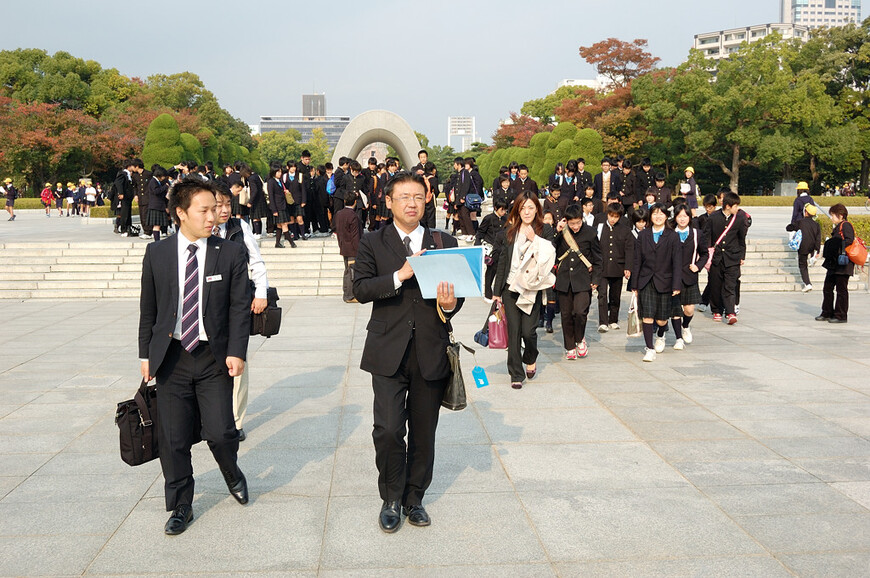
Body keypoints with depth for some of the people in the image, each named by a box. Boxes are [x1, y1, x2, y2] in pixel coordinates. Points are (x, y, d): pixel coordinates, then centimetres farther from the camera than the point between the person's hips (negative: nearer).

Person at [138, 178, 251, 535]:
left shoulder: (230, 254, -1)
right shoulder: (157, 254, 3)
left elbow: (240, 307, -1)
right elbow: (148, 308, 9)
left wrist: (236, 352, -10)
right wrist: (146, 353, 7)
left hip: (214, 358, -1)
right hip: (171, 358, 1)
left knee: (220, 433, -5)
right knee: (173, 439, 6)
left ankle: (232, 474, 30)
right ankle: (181, 506, 25)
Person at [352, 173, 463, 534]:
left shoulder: (445, 243, 10)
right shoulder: (373, 244, 4)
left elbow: (456, 288, 9)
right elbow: (360, 289, -7)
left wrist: (450, 305, -14)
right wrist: (400, 275, -18)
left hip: (431, 351, 2)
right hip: (389, 352, -2)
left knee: (424, 433, 10)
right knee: (388, 429, -8)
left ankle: (414, 498, 29)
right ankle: (391, 499, 14)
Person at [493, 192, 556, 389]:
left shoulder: (545, 230, 2)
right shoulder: (510, 231, 8)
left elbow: (549, 259, -6)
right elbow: (503, 261, 10)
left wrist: (534, 239, -13)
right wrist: (496, 291, 8)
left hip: (532, 289, -2)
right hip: (510, 287, 2)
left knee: (528, 331, -5)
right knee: (513, 332, 2)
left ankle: (530, 359, 28)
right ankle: (516, 374, 11)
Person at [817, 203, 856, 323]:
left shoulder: (846, 225, -10)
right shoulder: (838, 227, 19)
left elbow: (849, 241, -22)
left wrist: (843, 253, -27)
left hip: (843, 265, -10)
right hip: (833, 264, 10)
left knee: (841, 290, -2)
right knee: (827, 288, 12)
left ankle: (841, 316, 4)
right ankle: (827, 313, 21)